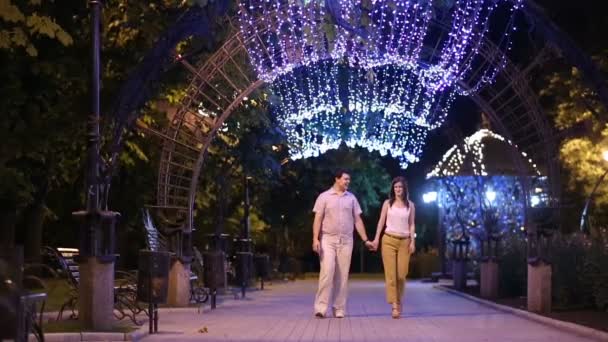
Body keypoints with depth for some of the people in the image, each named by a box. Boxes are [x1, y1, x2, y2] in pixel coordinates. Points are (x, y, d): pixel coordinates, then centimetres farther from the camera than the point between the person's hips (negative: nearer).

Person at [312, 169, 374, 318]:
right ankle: (321, 307, -13)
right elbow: (318, 219, -3)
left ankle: (339, 309, 7)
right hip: (327, 240, -3)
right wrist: (315, 239, -14)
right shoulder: (324, 197, 1)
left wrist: (365, 240, 6)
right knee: (327, 272, -15)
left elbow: (357, 220, 12)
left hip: (346, 241, 3)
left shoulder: (351, 198, 10)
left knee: (342, 275, 2)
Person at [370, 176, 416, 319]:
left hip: (404, 241, 1)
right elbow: (381, 222, 5)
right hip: (389, 240, -1)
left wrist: (412, 241, -2)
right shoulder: (388, 203, 6)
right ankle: (394, 305, -12)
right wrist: (376, 239, -3)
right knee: (390, 273, -8)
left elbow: (411, 225, 8)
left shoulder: (410, 205, 8)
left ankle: (399, 302, 17)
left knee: (401, 274, -1)